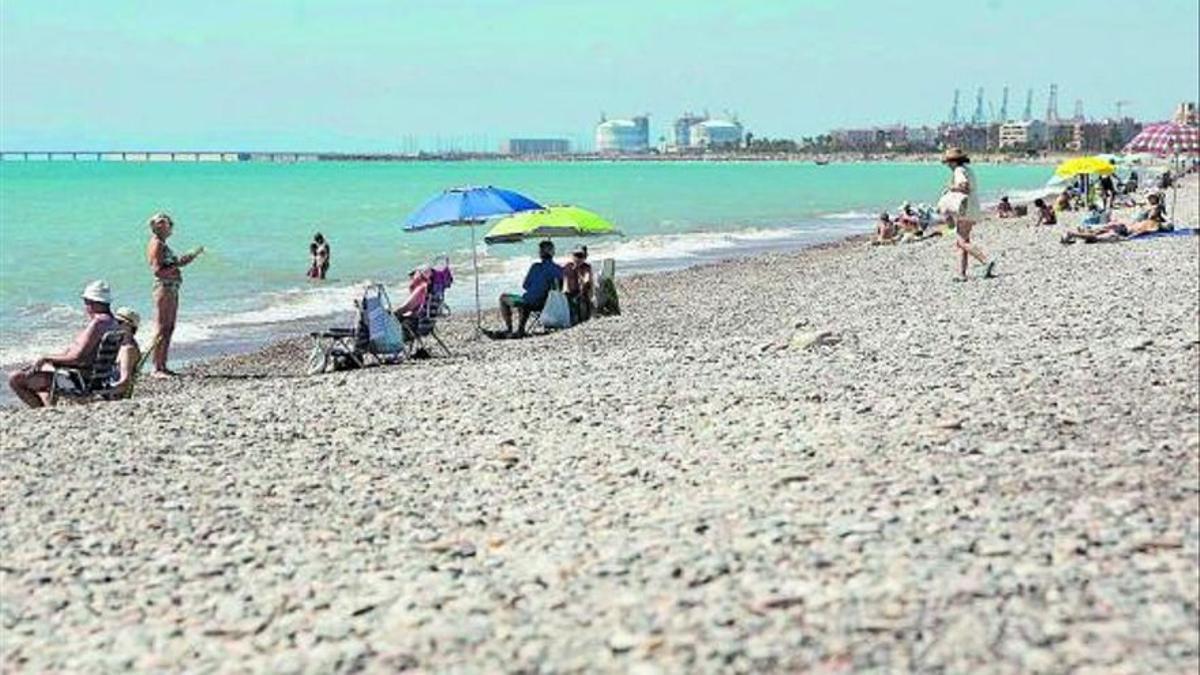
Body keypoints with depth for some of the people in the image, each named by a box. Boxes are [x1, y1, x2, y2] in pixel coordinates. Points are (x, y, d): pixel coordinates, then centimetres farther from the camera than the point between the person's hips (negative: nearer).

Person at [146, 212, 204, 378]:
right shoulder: (156, 245, -11)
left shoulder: (163, 245, 19)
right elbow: (158, 270, -19)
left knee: (169, 329, 10)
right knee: (163, 329, -10)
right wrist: (177, 265, -19)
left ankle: (163, 366, 14)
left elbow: (174, 263, 25)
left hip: (172, 290, 10)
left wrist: (194, 255, 17)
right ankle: (157, 368, -9)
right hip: (164, 289, -10)